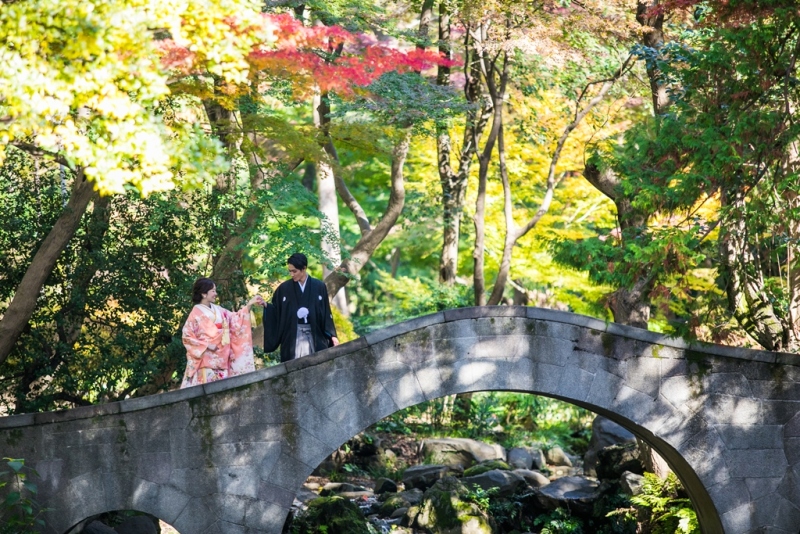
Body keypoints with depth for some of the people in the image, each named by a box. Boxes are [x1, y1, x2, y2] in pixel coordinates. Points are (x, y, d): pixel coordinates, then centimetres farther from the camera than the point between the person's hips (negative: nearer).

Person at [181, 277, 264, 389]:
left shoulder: (218, 311, 12)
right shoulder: (196, 313, -6)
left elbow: (235, 319, 14)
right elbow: (187, 337, -6)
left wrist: (249, 304, 7)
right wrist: (206, 345, -12)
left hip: (221, 362, 6)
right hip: (206, 363, -6)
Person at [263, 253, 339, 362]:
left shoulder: (319, 287, 1)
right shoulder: (284, 288, 2)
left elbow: (326, 313, 4)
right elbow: (276, 312, 4)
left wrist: (332, 335, 0)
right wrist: (265, 306, -15)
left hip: (315, 335, 0)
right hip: (293, 336, 0)